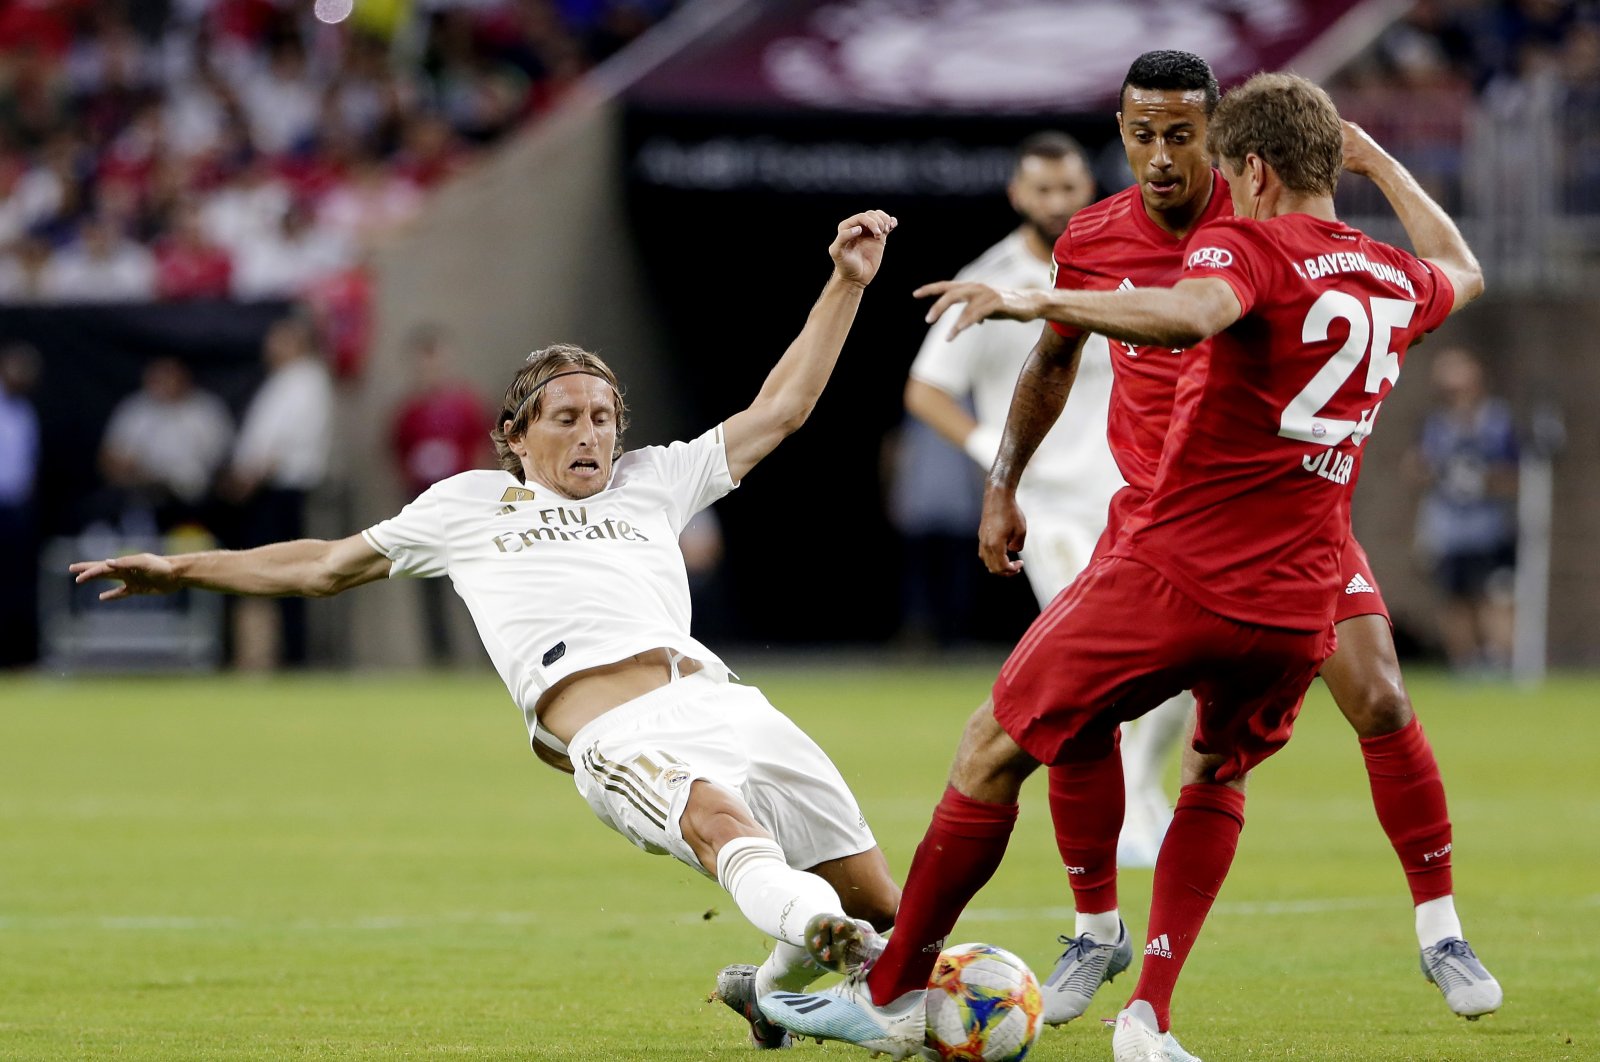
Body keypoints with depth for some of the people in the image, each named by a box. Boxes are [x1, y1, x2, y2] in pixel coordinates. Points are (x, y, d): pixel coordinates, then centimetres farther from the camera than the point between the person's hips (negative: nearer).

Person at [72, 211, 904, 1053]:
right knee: (720, 818, -39)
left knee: (880, 905, -6)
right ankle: (809, 930, -67)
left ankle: (767, 989, 22)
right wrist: (179, 571, 37)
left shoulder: (653, 482, 30)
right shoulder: (468, 505, 27)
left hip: (715, 695, 4)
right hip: (613, 735, -4)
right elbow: (328, 566, 36)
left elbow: (780, 409, 33)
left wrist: (847, 284, 29)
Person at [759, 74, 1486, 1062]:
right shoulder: (1395, 283, 12)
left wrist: (1040, 301, -40)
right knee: (1218, 779, 30)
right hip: (1299, 610, 6)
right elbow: (1461, 272, 39)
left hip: (1173, 572, -6)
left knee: (992, 753, 9)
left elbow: (1187, 315, -32)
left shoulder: (1249, 247, -8)